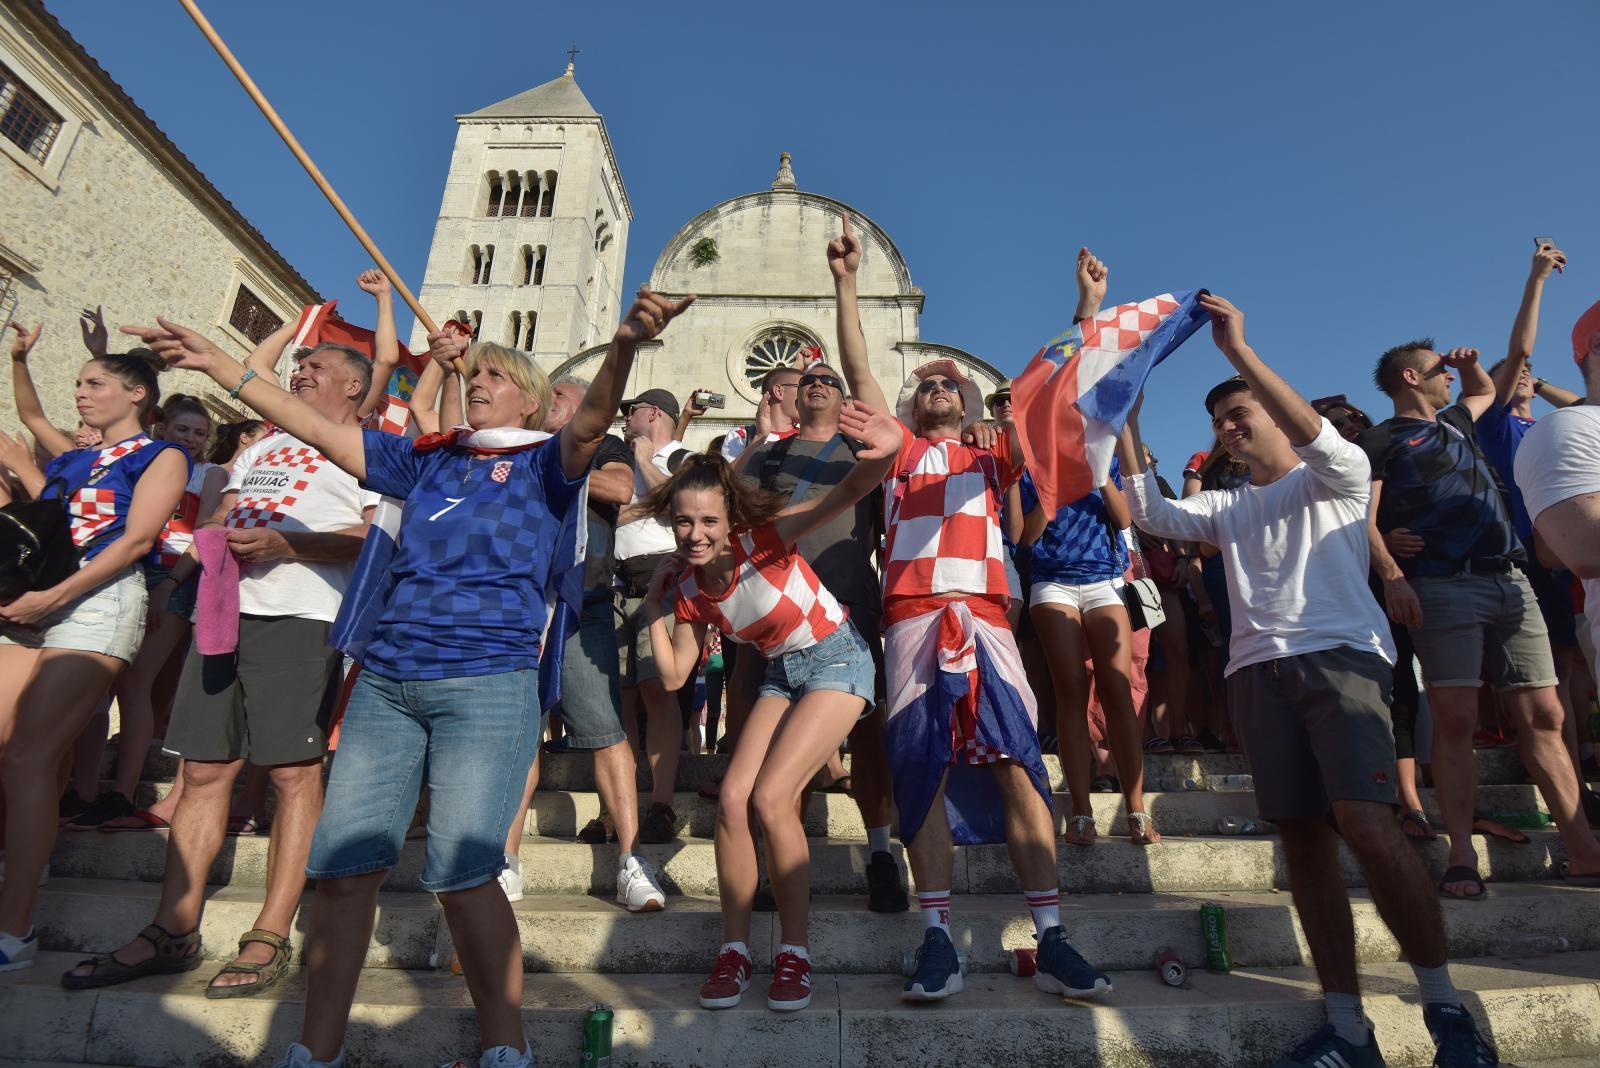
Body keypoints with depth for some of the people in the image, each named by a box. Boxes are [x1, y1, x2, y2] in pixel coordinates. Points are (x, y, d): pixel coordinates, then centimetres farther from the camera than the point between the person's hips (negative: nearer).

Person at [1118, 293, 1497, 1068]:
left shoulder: (1334, 479, 12)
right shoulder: (1225, 506, 24)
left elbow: (1320, 440, -11)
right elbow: (1151, 515, 11)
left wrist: (1239, 352, -16)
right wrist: (1126, 427, 6)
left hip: (1339, 656, -4)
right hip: (1257, 672, 4)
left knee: (1367, 826, -18)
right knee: (1303, 839, -1)